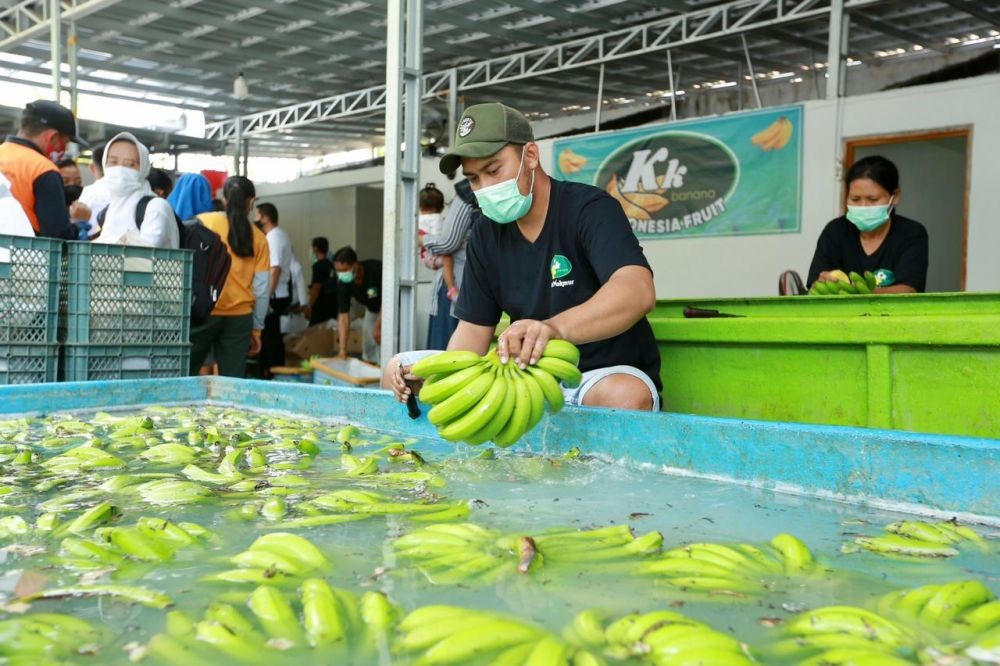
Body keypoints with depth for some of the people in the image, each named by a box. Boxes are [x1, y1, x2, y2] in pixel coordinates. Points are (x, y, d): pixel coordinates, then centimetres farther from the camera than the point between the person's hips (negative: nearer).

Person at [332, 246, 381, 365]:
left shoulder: (376, 270, -35)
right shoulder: (343, 283, -21)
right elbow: (343, 315, -21)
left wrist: (379, 326, -25)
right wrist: (342, 350, -26)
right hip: (372, 308, 5)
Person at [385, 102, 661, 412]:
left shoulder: (589, 209, -15)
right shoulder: (486, 234, 5)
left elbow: (638, 291, -34)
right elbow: (473, 329, 6)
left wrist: (554, 328, -52)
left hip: (610, 373, -5)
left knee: (627, 396, -41)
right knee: (399, 370, -2)